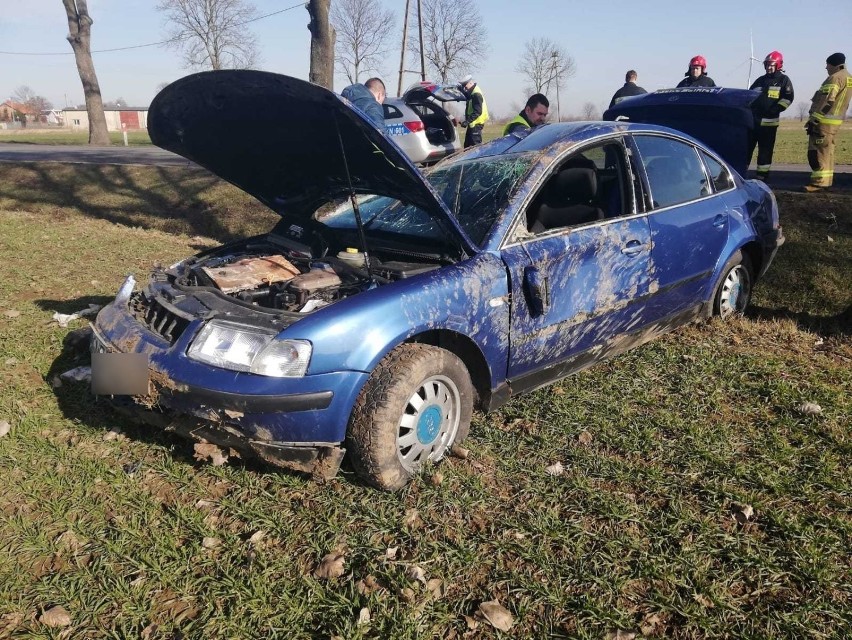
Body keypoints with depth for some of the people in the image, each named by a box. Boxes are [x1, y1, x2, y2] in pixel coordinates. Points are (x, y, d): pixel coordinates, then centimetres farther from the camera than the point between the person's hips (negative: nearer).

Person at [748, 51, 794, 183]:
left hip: (768, 121, -4)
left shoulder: (783, 80, 3)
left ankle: (762, 173, 4)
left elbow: (788, 98, -5)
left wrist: (776, 109, -15)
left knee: (765, 149, -1)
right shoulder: (760, 80, 17)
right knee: (746, 146, 5)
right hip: (752, 118, 5)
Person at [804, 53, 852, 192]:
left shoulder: (836, 77, -13)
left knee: (818, 151, -11)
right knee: (826, 151, 15)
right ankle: (826, 180, 20)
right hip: (836, 120, 10)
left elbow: (826, 99, -22)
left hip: (824, 119, -10)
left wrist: (813, 117, -21)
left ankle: (819, 182, -14)